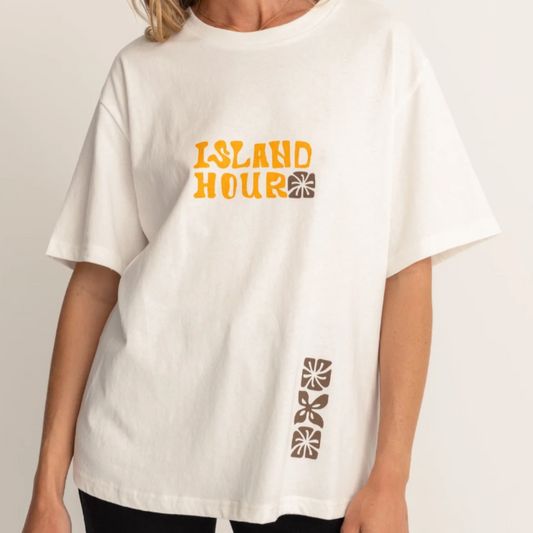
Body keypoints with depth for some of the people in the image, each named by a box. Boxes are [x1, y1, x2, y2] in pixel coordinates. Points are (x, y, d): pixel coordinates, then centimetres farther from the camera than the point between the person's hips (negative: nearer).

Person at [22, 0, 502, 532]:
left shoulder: (381, 44, 0)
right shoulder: (141, 68, 4)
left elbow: (408, 270, -3)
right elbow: (95, 281, 2)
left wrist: (389, 478, -6)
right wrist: (48, 487, 1)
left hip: (307, 456, -1)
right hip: (141, 448, 1)